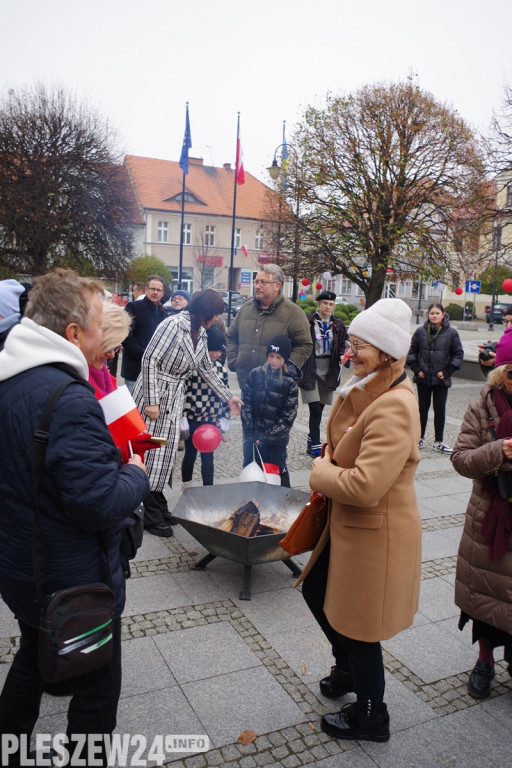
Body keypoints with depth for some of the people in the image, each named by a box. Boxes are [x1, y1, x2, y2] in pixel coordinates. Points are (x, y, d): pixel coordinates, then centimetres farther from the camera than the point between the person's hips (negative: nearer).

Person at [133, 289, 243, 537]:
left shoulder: (201, 335, 8)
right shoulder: (174, 325, -17)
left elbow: (206, 370, 18)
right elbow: (150, 360, -19)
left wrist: (228, 397, 20)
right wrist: (152, 401, -23)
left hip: (174, 399, 8)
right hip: (154, 395, -8)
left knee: (166, 452, 11)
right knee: (150, 451, -2)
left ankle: (158, 506, 23)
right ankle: (151, 516, 7)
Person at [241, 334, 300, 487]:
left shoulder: (290, 382, -5)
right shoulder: (255, 375, -1)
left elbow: (288, 416, -7)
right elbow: (245, 404, 0)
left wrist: (266, 437, -11)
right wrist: (251, 432, -7)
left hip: (277, 440, -2)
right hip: (254, 436, 2)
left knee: (279, 470, 4)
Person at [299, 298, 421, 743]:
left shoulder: (394, 407, -29)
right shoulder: (365, 391, 3)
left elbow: (365, 486, -34)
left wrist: (321, 472, -16)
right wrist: (328, 470, -2)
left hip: (375, 534, -10)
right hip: (345, 522, 10)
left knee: (357, 625, 10)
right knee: (316, 591, 25)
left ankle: (370, 717, 38)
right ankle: (348, 669, 52)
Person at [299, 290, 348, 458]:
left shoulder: (338, 324, 7)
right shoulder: (308, 321, -6)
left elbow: (342, 346, 14)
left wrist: (342, 356, -6)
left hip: (328, 370, 5)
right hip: (310, 369, -4)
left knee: (319, 409, 12)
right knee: (315, 409, -11)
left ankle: (311, 443, 27)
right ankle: (315, 447, -3)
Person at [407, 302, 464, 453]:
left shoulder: (451, 333, -4)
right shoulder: (420, 331, -1)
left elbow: (458, 354, 1)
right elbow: (412, 351, 6)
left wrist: (447, 371, -6)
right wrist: (416, 368, -2)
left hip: (441, 379, -1)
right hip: (423, 378, 1)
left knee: (440, 409, 5)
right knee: (423, 407, 10)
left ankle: (438, 442, 13)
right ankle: (420, 438, 21)